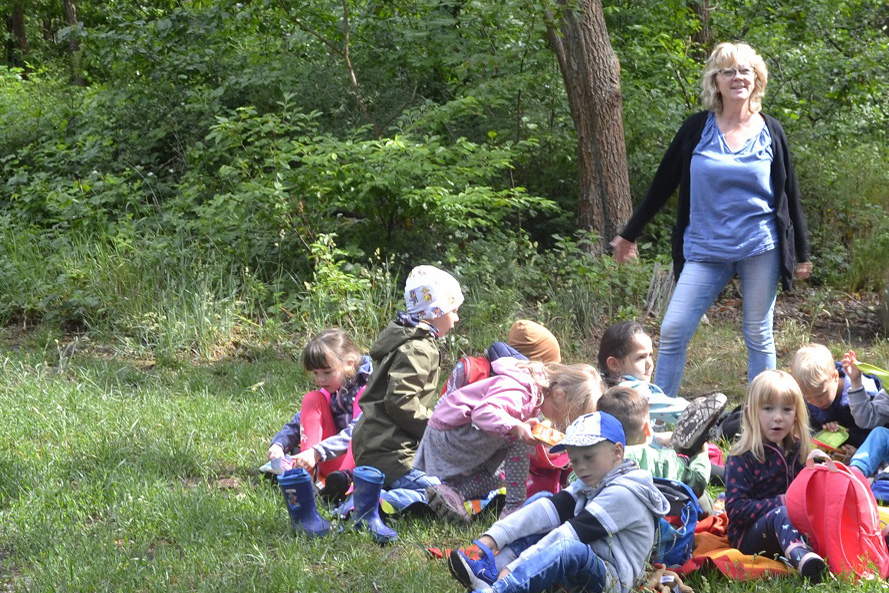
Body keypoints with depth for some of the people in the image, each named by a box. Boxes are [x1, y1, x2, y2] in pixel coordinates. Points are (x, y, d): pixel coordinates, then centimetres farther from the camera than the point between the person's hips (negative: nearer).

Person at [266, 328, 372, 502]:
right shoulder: (326, 394, 13)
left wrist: (318, 452, -34)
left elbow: (355, 433, -24)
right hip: (332, 465, 6)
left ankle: (345, 476, -50)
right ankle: (305, 471, -22)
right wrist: (278, 444, -11)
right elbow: (298, 423, 10)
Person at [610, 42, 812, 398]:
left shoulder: (770, 132, 4)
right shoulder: (698, 129, 2)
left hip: (760, 249, 0)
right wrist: (630, 234, 13)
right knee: (673, 331, -8)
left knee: (759, 337, 6)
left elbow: (789, 195, 11)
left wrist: (801, 254, 14)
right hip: (706, 250, 0)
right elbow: (663, 184, 9)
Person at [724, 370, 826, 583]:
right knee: (780, 514, -37)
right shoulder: (742, 459, -3)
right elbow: (735, 509, -11)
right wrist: (779, 502, -17)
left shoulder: (798, 451, 17)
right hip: (750, 535, -7)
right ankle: (801, 558, -68)